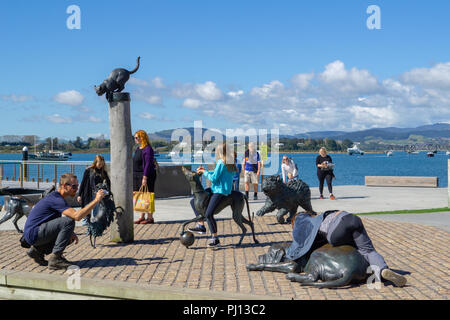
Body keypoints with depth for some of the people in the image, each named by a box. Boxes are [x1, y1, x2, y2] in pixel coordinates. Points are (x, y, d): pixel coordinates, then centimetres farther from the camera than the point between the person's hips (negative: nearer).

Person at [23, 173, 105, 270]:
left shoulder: (57, 198, 14)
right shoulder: (55, 199, -19)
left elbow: (60, 225, 21)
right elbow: (77, 216, -31)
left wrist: (70, 233, 2)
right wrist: (96, 200, -27)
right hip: (33, 234, -10)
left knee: (70, 237, 16)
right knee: (68, 221, -23)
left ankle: (38, 250, 14)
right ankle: (55, 259, -20)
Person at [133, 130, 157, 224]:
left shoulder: (147, 149, -13)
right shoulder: (138, 148, 16)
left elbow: (148, 164, -18)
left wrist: (145, 177, -23)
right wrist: (133, 176, 16)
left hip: (146, 175, -9)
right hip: (136, 175, 9)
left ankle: (150, 217, 0)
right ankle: (142, 217, 14)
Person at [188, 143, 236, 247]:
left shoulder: (221, 163, -15)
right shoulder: (230, 163, 13)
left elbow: (213, 178, -17)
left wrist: (204, 172, -1)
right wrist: (204, 171, 16)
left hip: (220, 191, -11)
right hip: (215, 190, 11)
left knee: (208, 214, -22)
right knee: (193, 201, 13)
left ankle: (215, 239, -14)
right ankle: (201, 225, 10)